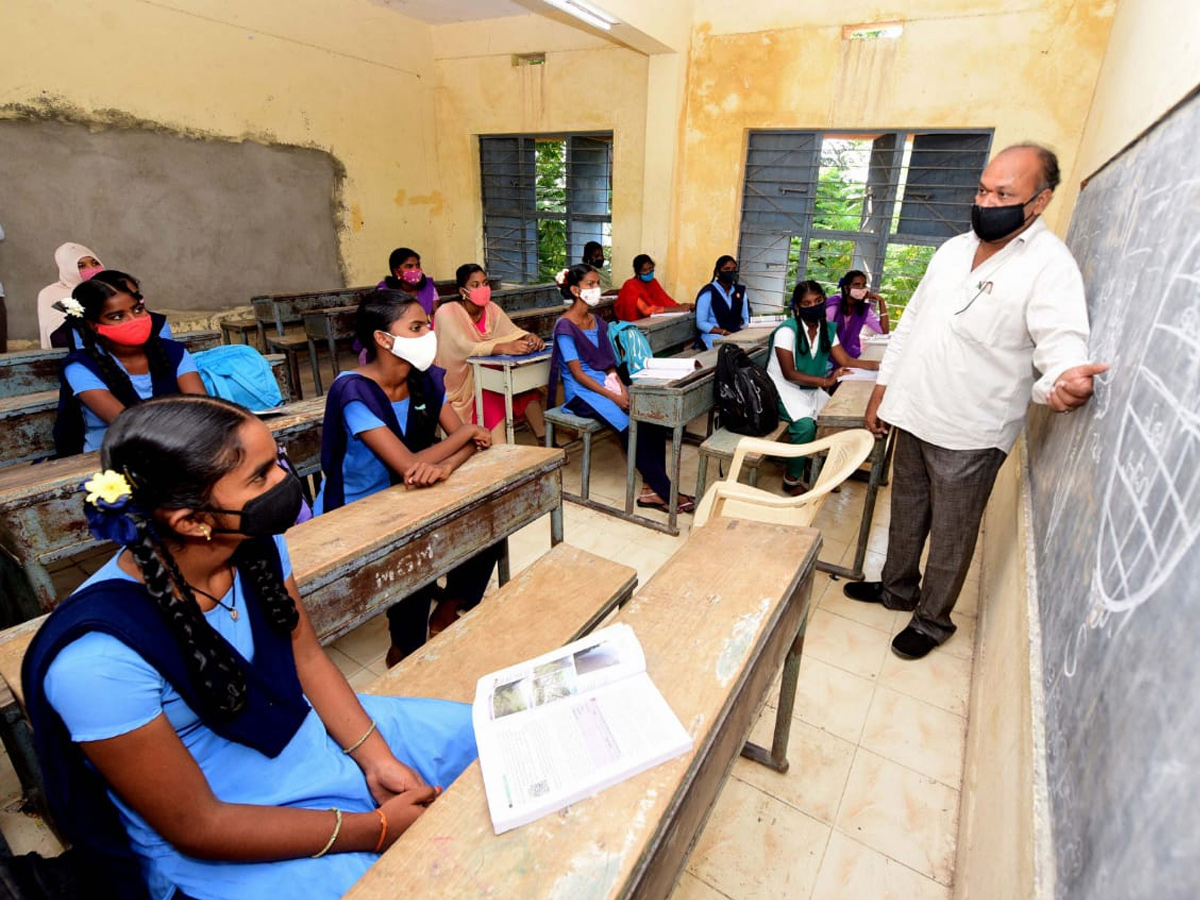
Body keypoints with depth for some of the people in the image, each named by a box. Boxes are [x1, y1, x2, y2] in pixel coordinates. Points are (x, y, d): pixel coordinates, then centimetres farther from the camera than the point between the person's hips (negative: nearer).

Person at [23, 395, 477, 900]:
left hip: (316, 734, 6)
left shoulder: (257, 544, -14)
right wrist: (377, 829, -19)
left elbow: (307, 659, -1)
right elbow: (196, 825, -21)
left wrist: (377, 758, -11)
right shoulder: (100, 658, -30)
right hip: (210, 846, -6)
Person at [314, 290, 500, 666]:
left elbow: (470, 440, -9)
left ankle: (445, 617, 17)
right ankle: (405, 650, 4)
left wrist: (444, 466, -32)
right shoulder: (353, 392, -25)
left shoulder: (427, 379, -4)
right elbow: (409, 466, -31)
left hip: (403, 503, 7)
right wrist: (468, 432, -18)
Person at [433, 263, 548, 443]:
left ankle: (545, 442, -19)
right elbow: (465, 347, -33)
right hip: (461, 382, -5)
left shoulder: (491, 308, 1)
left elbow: (512, 332, -7)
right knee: (492, 399, -32)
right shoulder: (447, 312, -18)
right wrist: (505, 348, -47)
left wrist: (529, 337, -33)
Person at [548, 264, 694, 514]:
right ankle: (666, 493, -17)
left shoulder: (597, 322, 13)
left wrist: (621, 388, -6)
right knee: (631, 426, -27)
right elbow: (577, 373, -14)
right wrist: (613, 397, -18)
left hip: (605, 384, 7)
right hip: (582, 393, -7)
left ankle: (650, 490, -17)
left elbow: (608, 363, 13)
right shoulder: (565, 326, -9)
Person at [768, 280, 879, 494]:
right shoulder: (787, 331, -18)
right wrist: (826, 381, -31)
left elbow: (845, 361, -2)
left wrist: (880, 365, -15)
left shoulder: (828, 329, 3)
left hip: (810, 389, 7)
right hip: (783, 388, -7)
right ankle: (792, 480, -11)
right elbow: (789, 374, -22)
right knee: (806, 425, -30)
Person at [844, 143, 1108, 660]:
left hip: (970, 433, -6)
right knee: (906, 513, 21)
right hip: (914, 413, 6)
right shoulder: (954, 249, 7)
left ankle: (932, 620, 30)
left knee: (950, 535, 9)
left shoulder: (1051, 265, -13)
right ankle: (897, 588, 42)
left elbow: (1064, 344, -23)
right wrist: (883, 385, 12)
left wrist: (1063, 380, -47)